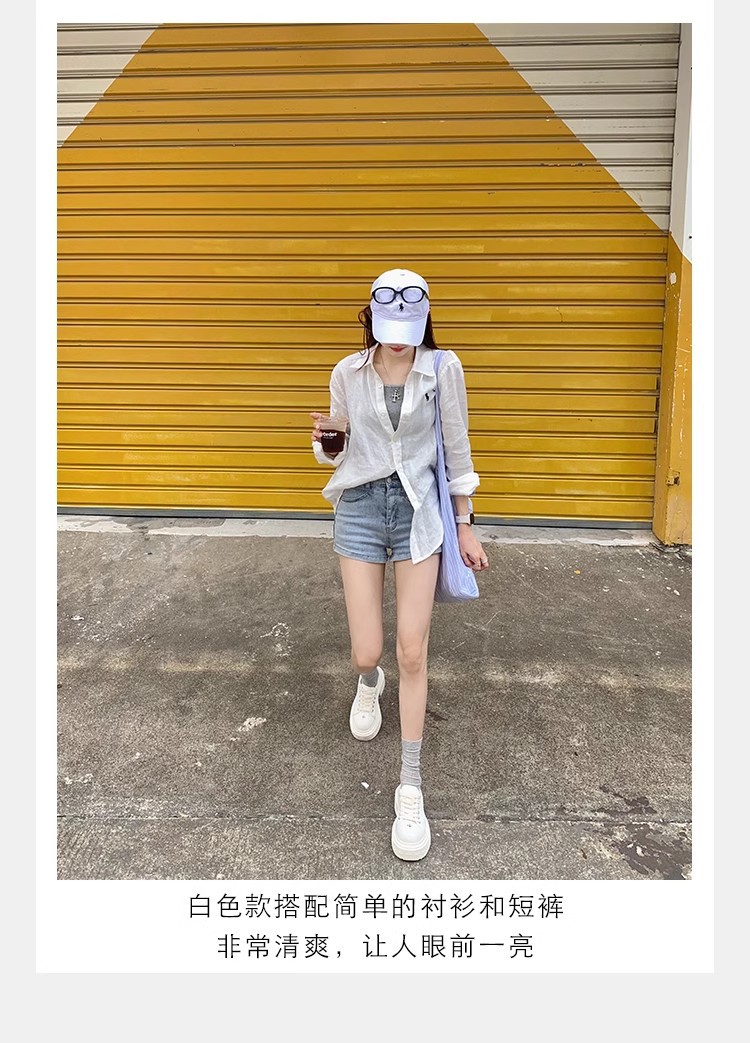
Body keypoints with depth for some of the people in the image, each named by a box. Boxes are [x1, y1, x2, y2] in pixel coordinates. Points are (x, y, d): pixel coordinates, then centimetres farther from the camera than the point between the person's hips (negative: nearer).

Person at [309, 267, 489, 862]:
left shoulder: (443, 368, -4)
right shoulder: (347, 373, 0)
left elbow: (456, 449, 3)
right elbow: (338, 450, 10)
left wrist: (465, 526, 5)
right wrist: (324, 444, -14)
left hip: (419, 511, -1)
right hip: (360, 508, 1)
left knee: (412, 653, -4)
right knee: (366, 653, 2)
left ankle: (411, 790, 12)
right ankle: (369, 683, 44)